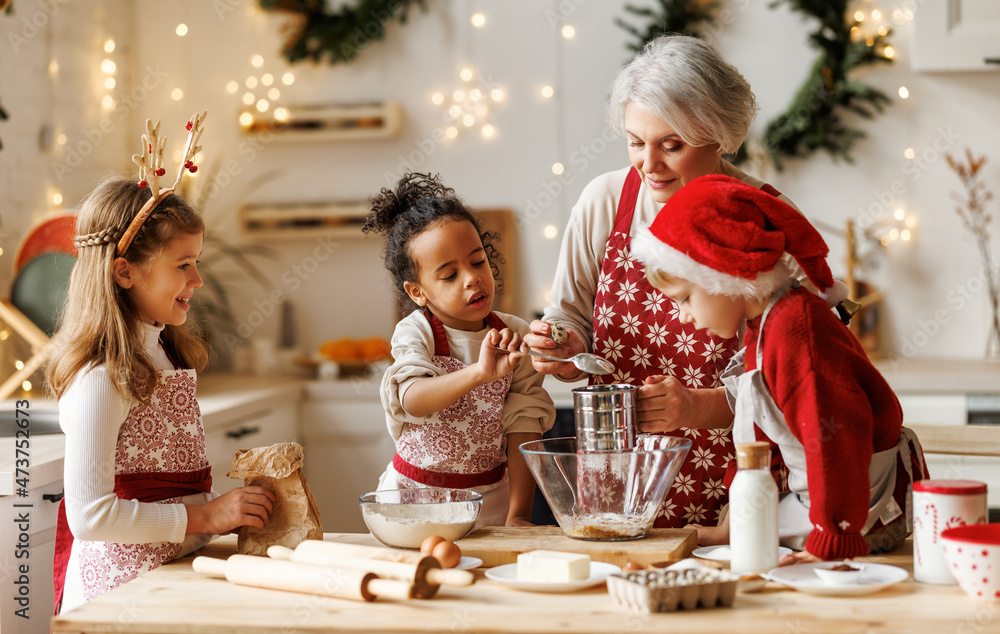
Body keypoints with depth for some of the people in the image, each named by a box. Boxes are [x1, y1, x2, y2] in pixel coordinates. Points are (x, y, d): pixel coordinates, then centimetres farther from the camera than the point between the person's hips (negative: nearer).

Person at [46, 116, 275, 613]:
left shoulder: (165, 351, 14)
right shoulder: (102, 378, -15)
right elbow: (88, 514, -20)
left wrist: (229, 509, 8)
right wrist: (204, 517, -16)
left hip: (171, 575, 8)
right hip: (120, 585, -8)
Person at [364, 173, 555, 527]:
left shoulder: (515, 336, 0)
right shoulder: (415, 334, -8)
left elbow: (524, 428, -2)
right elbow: (413, 400, -28)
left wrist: (519, 514, -8)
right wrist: (479, 373, -44)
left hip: (491, 498, 2)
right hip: (417, 497, -1)